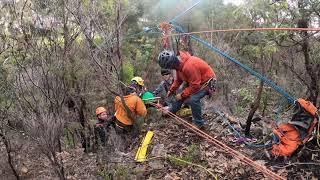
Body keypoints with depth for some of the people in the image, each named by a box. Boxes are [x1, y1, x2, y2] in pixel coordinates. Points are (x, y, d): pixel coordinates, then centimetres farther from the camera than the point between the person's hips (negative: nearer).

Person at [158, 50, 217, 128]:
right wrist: (171, 90, 5)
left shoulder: (189, 66, -39)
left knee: (193, 99, -26)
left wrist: (182, 95, -22)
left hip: (207, 81, -9)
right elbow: (179, 79, 10)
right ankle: (171, 112, 34)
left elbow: (194, 86, -32)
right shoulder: (179, 63, -8)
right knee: (181, 95, 13)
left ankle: (198, 123, -9)